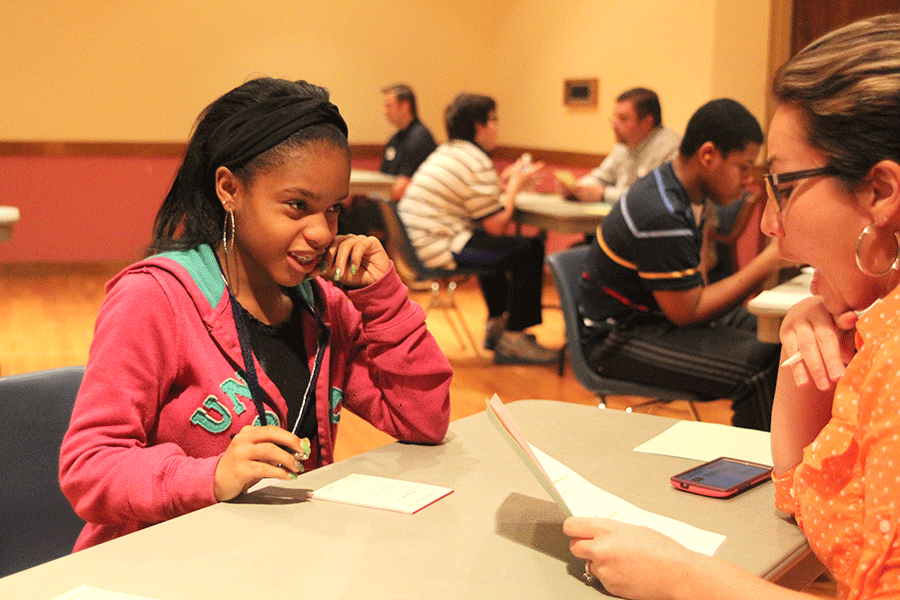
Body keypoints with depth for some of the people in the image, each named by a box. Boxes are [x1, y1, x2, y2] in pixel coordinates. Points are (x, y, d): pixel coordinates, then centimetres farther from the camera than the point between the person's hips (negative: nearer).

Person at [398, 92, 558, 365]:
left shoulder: (444, 153, 17)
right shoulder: (478, 164, -12)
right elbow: (496, 226, -14)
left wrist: (503, 183, 18)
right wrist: (514, 186, -1)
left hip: (414, 244, 11)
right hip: (438, 249, -11)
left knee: (493, 247, 33)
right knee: (529, 250, -9)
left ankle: (496, 323, 38)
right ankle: (514, 338, -2)